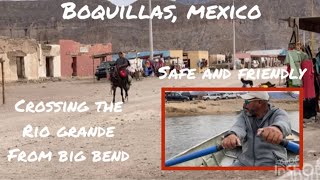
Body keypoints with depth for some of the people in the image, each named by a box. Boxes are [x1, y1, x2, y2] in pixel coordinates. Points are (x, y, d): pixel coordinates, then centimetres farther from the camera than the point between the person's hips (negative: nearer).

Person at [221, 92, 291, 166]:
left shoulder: (277, 113, -3)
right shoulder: (244, 115, 7)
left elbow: (283, 123, -28)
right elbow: (239, 127, -16)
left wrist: (276, 128, -56)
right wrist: (232, 135, -43)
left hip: (272, 163, -4)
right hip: (245, 162, 4)